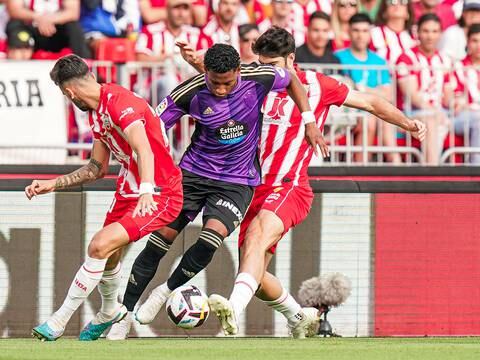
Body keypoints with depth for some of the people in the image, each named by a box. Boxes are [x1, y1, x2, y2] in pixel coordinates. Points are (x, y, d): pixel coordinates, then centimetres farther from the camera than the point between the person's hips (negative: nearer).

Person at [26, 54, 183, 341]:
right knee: (109, 253, 20)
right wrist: (52, 185, 17)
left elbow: (143, 150, -37)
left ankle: (59, 322, -10)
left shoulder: (119, 102, -22)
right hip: (129, 190, 10)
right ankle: (110, 312, 49)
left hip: (158, 196, -10)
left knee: (100, 246, -20)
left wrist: (147, 192, -51)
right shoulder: (96, 113, 10)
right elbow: (98, 168, 21)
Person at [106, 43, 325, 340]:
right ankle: (125, 314, 8)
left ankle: (166, 291, -2)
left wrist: (309, 122, 4)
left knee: (212, 235, -26)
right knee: (159, 241, -6)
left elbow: (292, 81, 7)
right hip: (194, 172, 1)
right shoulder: (191, 93, -16)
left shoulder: (258, 78, -15)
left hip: (237, 181, -1)